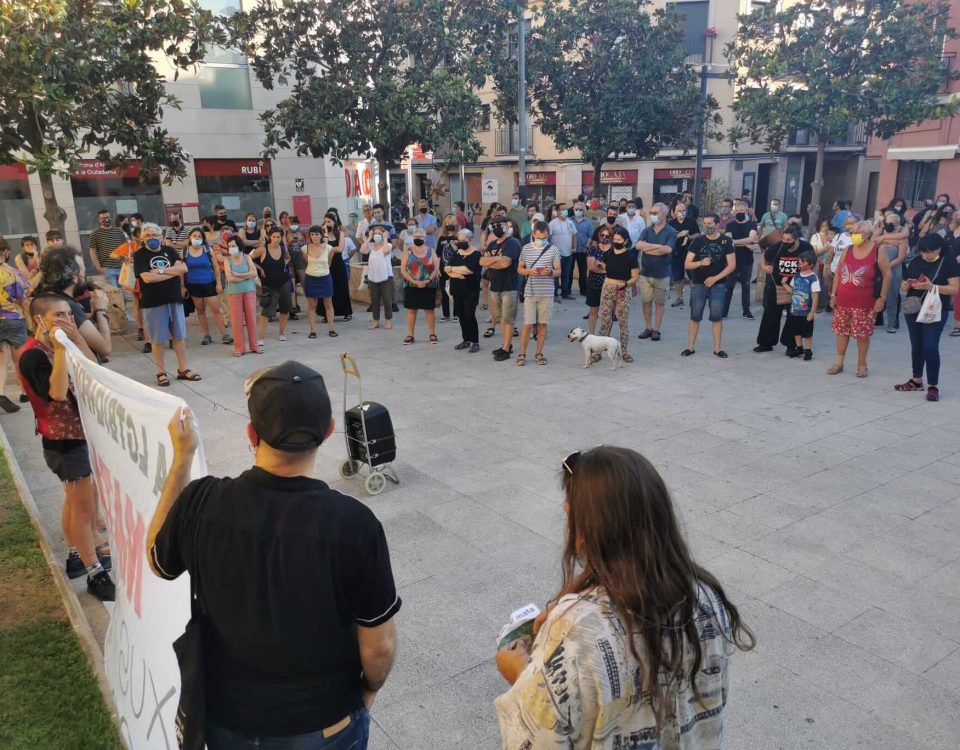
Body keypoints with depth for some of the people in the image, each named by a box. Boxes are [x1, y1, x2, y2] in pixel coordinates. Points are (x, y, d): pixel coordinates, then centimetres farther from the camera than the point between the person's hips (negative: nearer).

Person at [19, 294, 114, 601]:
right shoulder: (33, 355, -20)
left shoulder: (59, 346, 6)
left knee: (78, 500, 21)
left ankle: (79, 554, 37)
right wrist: (60, 349, -34)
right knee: (84, 506, -4)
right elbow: (58, 392, -33)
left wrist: (76, 338, -11)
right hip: (63, 441, -9)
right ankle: (96, 574, 5)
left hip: (78, 433, 9)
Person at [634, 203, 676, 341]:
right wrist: (658, 246, -14)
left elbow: (667, 249, -21)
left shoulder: (671, 232, -5)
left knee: (660, 303, 7)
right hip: (645, 273, 3)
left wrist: (647, 248, -10)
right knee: (646, 302, 8)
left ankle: (656, 330, 15)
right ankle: (648, 328, 19)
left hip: (662, 274, -3)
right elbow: (638, 245, -10)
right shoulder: (646, 230, 7)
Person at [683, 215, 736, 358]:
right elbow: (687, 265, -1)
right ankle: (690, 347, 11)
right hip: (698, 284, 1)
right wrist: (701, 262, -20)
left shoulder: (726, 241, -2)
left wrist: (715, 278, -14)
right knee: (695, 316, 3)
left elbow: (732, 265, -4)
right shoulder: (697, 241, 0)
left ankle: (717, 348, 9)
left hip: (718, 285, -1)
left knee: (717, 317, 2)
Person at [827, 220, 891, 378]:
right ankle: (839, 363, 20)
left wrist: (882, 297, -9)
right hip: (843, 301, 4)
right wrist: (833, 294, 6)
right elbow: (838, 273, 11)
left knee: (862, 334, 2)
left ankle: (862, 365, 16)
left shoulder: (877, 251, -7)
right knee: (841, 331, 10)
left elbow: (887, 275, -4)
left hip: (864, 303, -4)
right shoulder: (847, 250, 6)